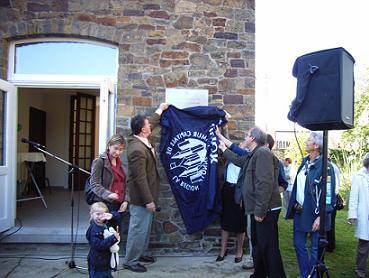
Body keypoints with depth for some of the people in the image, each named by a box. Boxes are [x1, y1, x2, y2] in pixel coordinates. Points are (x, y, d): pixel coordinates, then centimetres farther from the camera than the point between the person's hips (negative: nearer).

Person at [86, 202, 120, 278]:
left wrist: (111, 215, -15)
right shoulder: (94, 229, -24)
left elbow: (117, 215, 9)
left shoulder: (106, 223, 0)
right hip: (98, 262, -8)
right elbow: (98, 245, -29)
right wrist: (113, 238, -31)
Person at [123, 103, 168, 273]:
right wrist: (148, 200, -22)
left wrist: (160, 110, 32)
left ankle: (139, 254, 35)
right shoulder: (137, 149, -28)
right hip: (141, 197, -10)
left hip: (146, 194, 10)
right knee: (138, 229, 2)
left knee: (145, 227, 21)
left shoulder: (141, 138, 0)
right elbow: (140, 178, -26)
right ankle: (130, 261, 16)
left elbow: (152, 123, 23)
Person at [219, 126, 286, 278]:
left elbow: (265, 184, -24)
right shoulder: (253, 155, 16)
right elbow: (239, 160, 39)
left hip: (266, 210, -11)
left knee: (268, 248, -6)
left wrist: (260, 210, -25)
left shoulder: (263, 153, -16)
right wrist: (224, 149, 47)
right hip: (258, 209, 11)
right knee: (257, 244, 20)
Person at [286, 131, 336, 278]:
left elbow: (328, 194, -17)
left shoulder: (325, 166, -16)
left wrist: (320, 216, -20)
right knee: (299, 245, 16)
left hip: (313, 214, -8)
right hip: (299, 211, 8)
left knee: (315, 249, 7)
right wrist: (293, 206, 15)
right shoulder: (305, 161, 8)